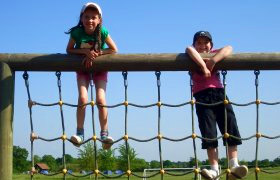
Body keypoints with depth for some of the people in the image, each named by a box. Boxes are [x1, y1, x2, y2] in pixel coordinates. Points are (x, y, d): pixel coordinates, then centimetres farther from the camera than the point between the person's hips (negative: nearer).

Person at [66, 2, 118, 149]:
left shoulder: (102, 32, -22)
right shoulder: (77, 32, -20)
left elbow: (114, 50, -13)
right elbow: (69, 50, -9)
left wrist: (96, 53, -23)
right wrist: (85, 51, -25)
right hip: (83, 68, 1)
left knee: (101, 100, -16)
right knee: (83, 98, -18)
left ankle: (104, 133, -6)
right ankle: (80, 133, -8)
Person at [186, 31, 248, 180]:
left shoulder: (215, 54, 18)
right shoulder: (193, 58, 11)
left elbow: (228, 48, -4)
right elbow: (189, 49, -14)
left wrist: (212, 61, -16)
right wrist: (203, 66, -23)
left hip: (219, 93, 2)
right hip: (202, 96, -2)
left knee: (231, 127, -10)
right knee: (208, 132, -9)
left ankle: (234, 165, -14)